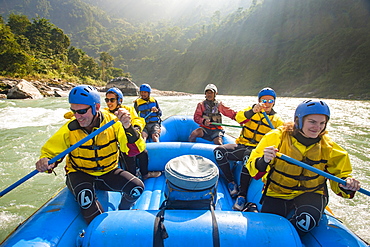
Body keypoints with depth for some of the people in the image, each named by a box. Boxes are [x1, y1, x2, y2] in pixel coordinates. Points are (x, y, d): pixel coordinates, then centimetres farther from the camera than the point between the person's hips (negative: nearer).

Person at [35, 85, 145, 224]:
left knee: (137, 187, -17)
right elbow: (49, 151, 0)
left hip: (108, 172, 1)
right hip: (79, 174, 0)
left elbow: (136, 150, -25)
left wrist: (128, 128, -43)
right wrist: (45, 162, -24)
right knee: (85, 194, -34)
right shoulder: (69, 129, -13)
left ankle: (121, 213, 16)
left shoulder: (112, 122, -17)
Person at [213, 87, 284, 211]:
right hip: (241, 145, 3)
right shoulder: (251, 110, 9)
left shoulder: (277, 120, 10)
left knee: (249, 156, -38)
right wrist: (253, 111, -31)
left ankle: (242, 195, -30)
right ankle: (231, 183, -9)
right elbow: (238, 118, -13)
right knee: (219, 151, -22)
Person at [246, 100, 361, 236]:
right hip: (277, 193, -1)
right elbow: (253, 169, -17)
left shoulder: (328, 147, -5)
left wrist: (346, 185, -17)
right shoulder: (277, 137, -16)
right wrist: (263, 161, -40)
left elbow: (339, 175, 6)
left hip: (310, 194, 2)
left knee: (307, 219, -29)